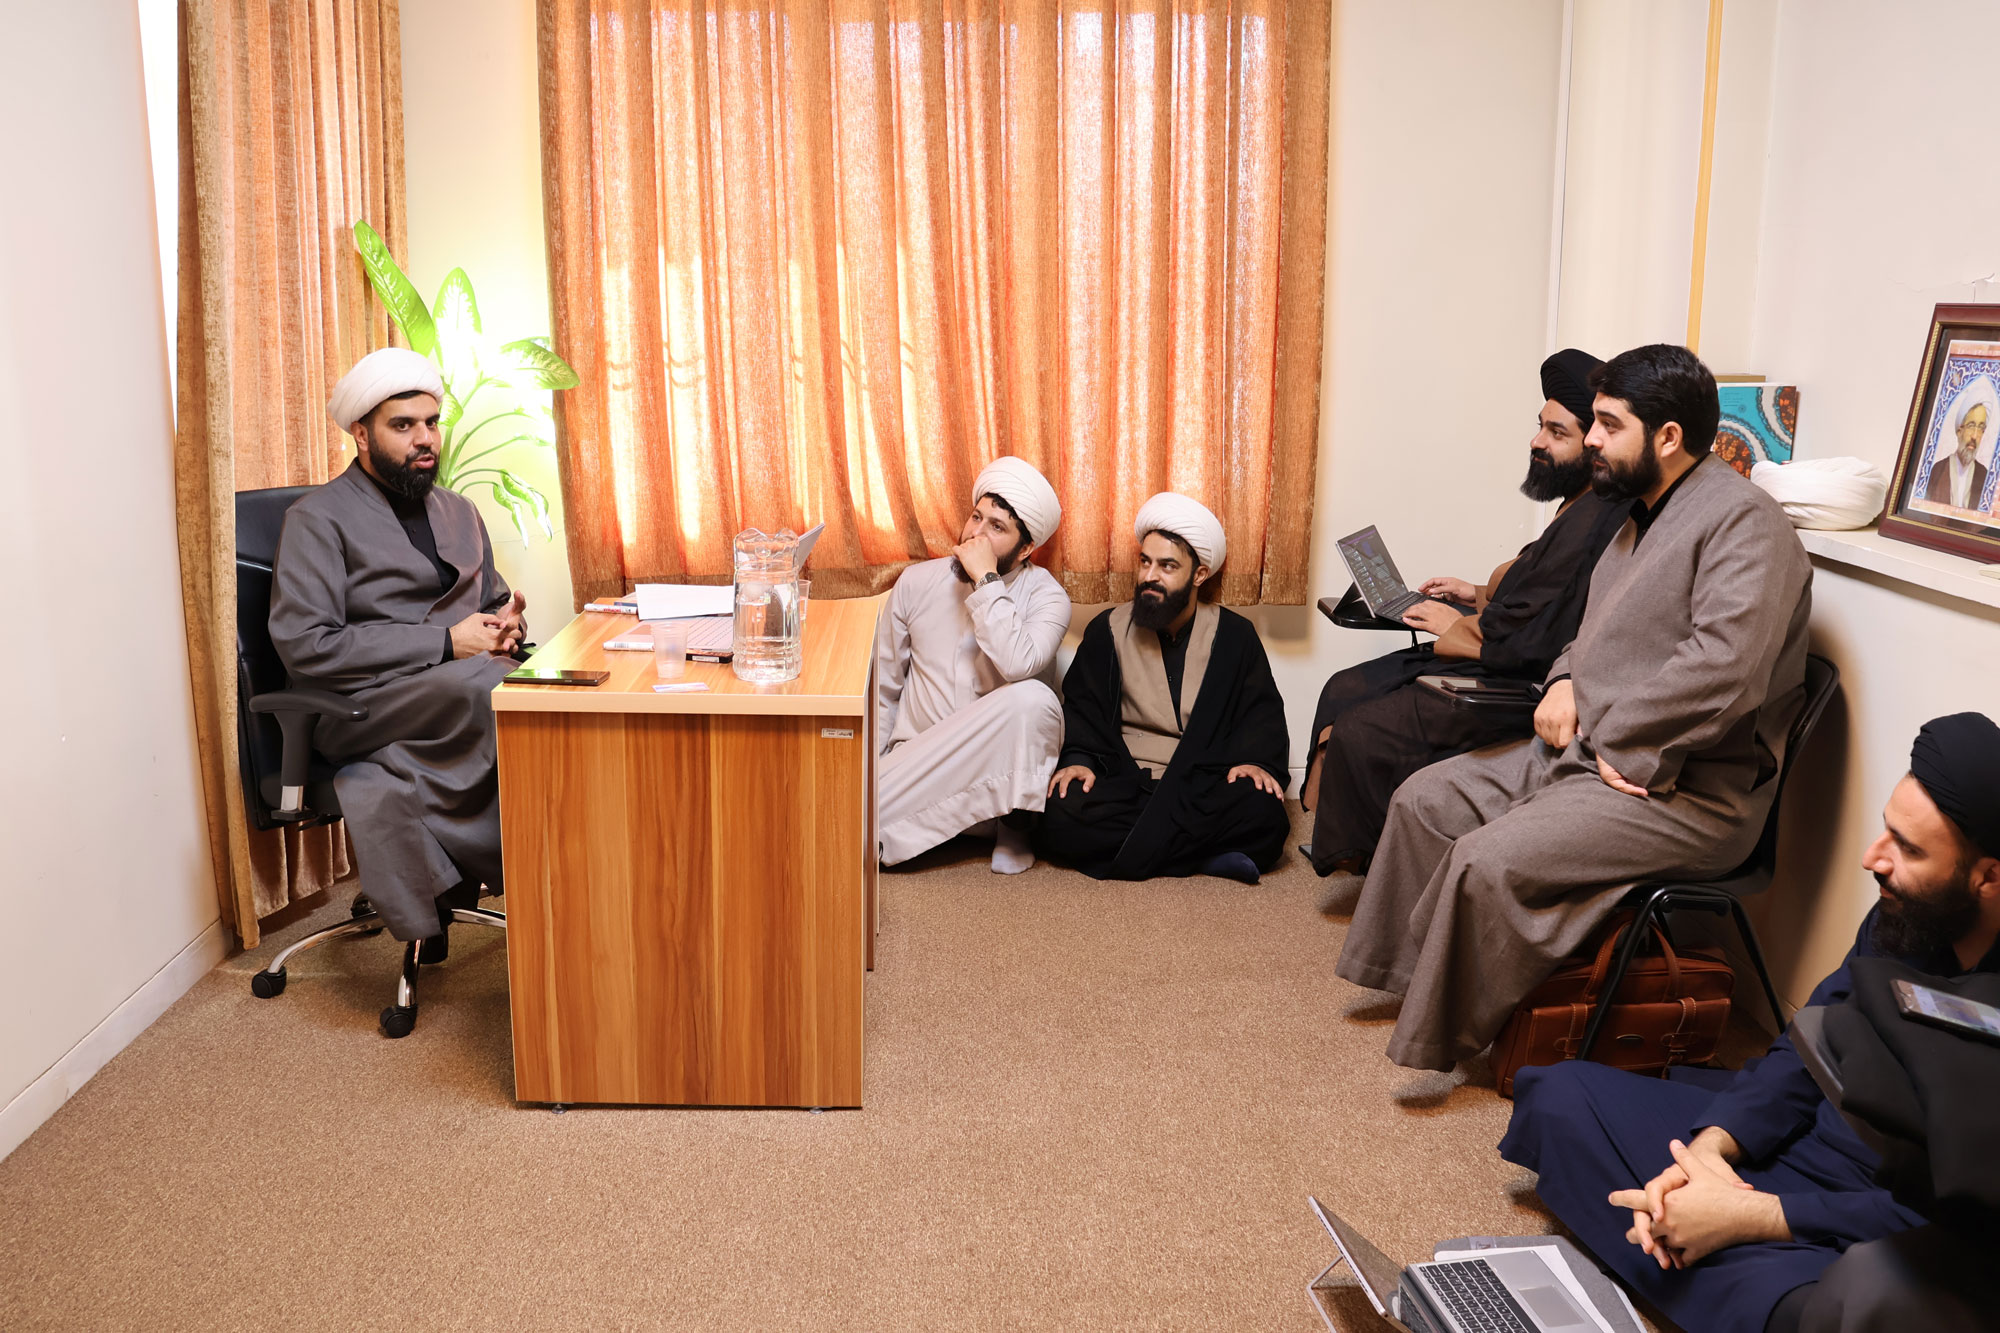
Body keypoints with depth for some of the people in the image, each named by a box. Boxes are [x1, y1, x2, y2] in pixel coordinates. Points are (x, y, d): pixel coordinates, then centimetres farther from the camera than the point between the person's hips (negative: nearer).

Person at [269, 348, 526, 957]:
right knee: (478, 688, -38)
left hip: (465, 689, 6)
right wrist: (446, 643, -13)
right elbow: (305, 647, -10)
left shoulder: (459, 512, 23)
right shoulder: (318, 518, 2)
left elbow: (492, 601, 30)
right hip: (363, 710, -6)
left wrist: (506, 620, 2)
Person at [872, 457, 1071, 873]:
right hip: (917, 761, 2)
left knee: (1033, 699, -36)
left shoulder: (1045, 596, -4)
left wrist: (986, 580, -20)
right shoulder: (918, 582, 5)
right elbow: (882, 689, 12)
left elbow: (1017, 666, -26)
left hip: (998, 767, -1)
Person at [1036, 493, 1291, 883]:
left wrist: (1257, 761, -15)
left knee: (1261, 811, -34)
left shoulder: (1235, 636, 9)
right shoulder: (1108, 631, 10)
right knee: (1063, 813, -32)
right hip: (1127, 784, 1)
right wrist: (1079, 759, -12)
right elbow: (1081, 708, 8)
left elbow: (1263, 713, 6)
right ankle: (1203, 855, -24)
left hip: (1204, 790, -1)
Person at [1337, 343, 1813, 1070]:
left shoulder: (1741, 520, -17)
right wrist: (1567, 680, 5)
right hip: (1586, 749, 11)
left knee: (1487, 861, -25)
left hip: (1683, 791, -10)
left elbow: (1723, 670, -28)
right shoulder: (1646, 514, 16)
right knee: (1424, 800, 8)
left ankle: (1440, 1044, -6)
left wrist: (1612, 745, -20)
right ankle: (1404, 973, 20)